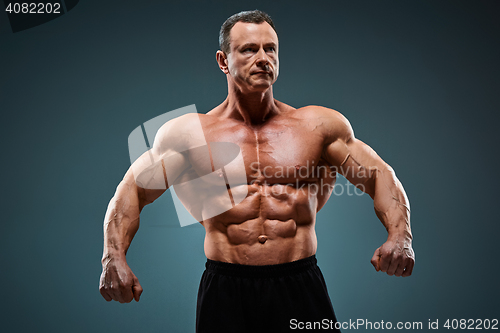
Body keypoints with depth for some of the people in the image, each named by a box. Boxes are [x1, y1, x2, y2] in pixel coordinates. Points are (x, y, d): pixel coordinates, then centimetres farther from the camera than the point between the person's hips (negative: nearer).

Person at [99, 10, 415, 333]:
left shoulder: (319, 125, 6)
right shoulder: (190, 132, 4)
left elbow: (381, 177, 9)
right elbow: (132, 191, 8)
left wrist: (399, 238, -9)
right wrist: (114, 257, -8)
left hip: (301, 288, 1)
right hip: (225, 291, 0)